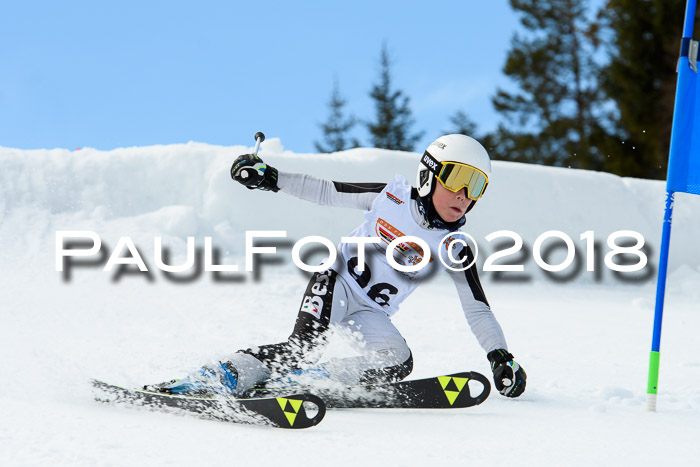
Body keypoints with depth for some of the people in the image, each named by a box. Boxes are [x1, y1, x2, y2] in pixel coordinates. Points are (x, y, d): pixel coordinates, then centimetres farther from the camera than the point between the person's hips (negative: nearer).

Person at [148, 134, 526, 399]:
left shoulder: (454, 248, -3)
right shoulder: (391, 197, -6)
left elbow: (477, 310, -2)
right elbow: (326, 192, 2)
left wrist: (501, 358, -12)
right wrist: (269, 178, -6)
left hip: (372, 314, 3)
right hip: (337, 282, -2)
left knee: (397, 364, -27)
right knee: (304, 346, -29)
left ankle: (291, 381, -29)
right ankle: (224, 376, -31)